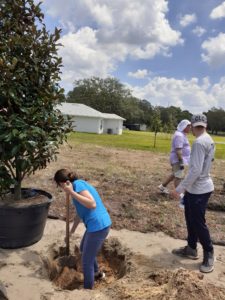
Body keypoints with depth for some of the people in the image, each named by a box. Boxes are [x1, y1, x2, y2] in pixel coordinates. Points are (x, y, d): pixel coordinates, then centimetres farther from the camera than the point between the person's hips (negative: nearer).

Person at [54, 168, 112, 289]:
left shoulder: (78, 184, -15)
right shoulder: (80, 184, 14)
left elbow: (92, 204, -27)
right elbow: (80, 212, 22)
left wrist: (71, 193, -25)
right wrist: (72, 230, 30)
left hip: (98, 227, -10)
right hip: (100, 224, 10)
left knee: (86, 261, 9)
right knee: (83, 249, 31)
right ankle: (96, 273, 52)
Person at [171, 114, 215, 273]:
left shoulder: (199, 142, -23)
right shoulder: (209, 140, 7)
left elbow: (195, 170, -27)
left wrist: (180, 188, -22)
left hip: (199, 189, -10)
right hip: (197, 187, 10)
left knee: (198, 223, 5)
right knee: (191, 219, 20)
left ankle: (209, 254, 23)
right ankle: (191, 249, 35)